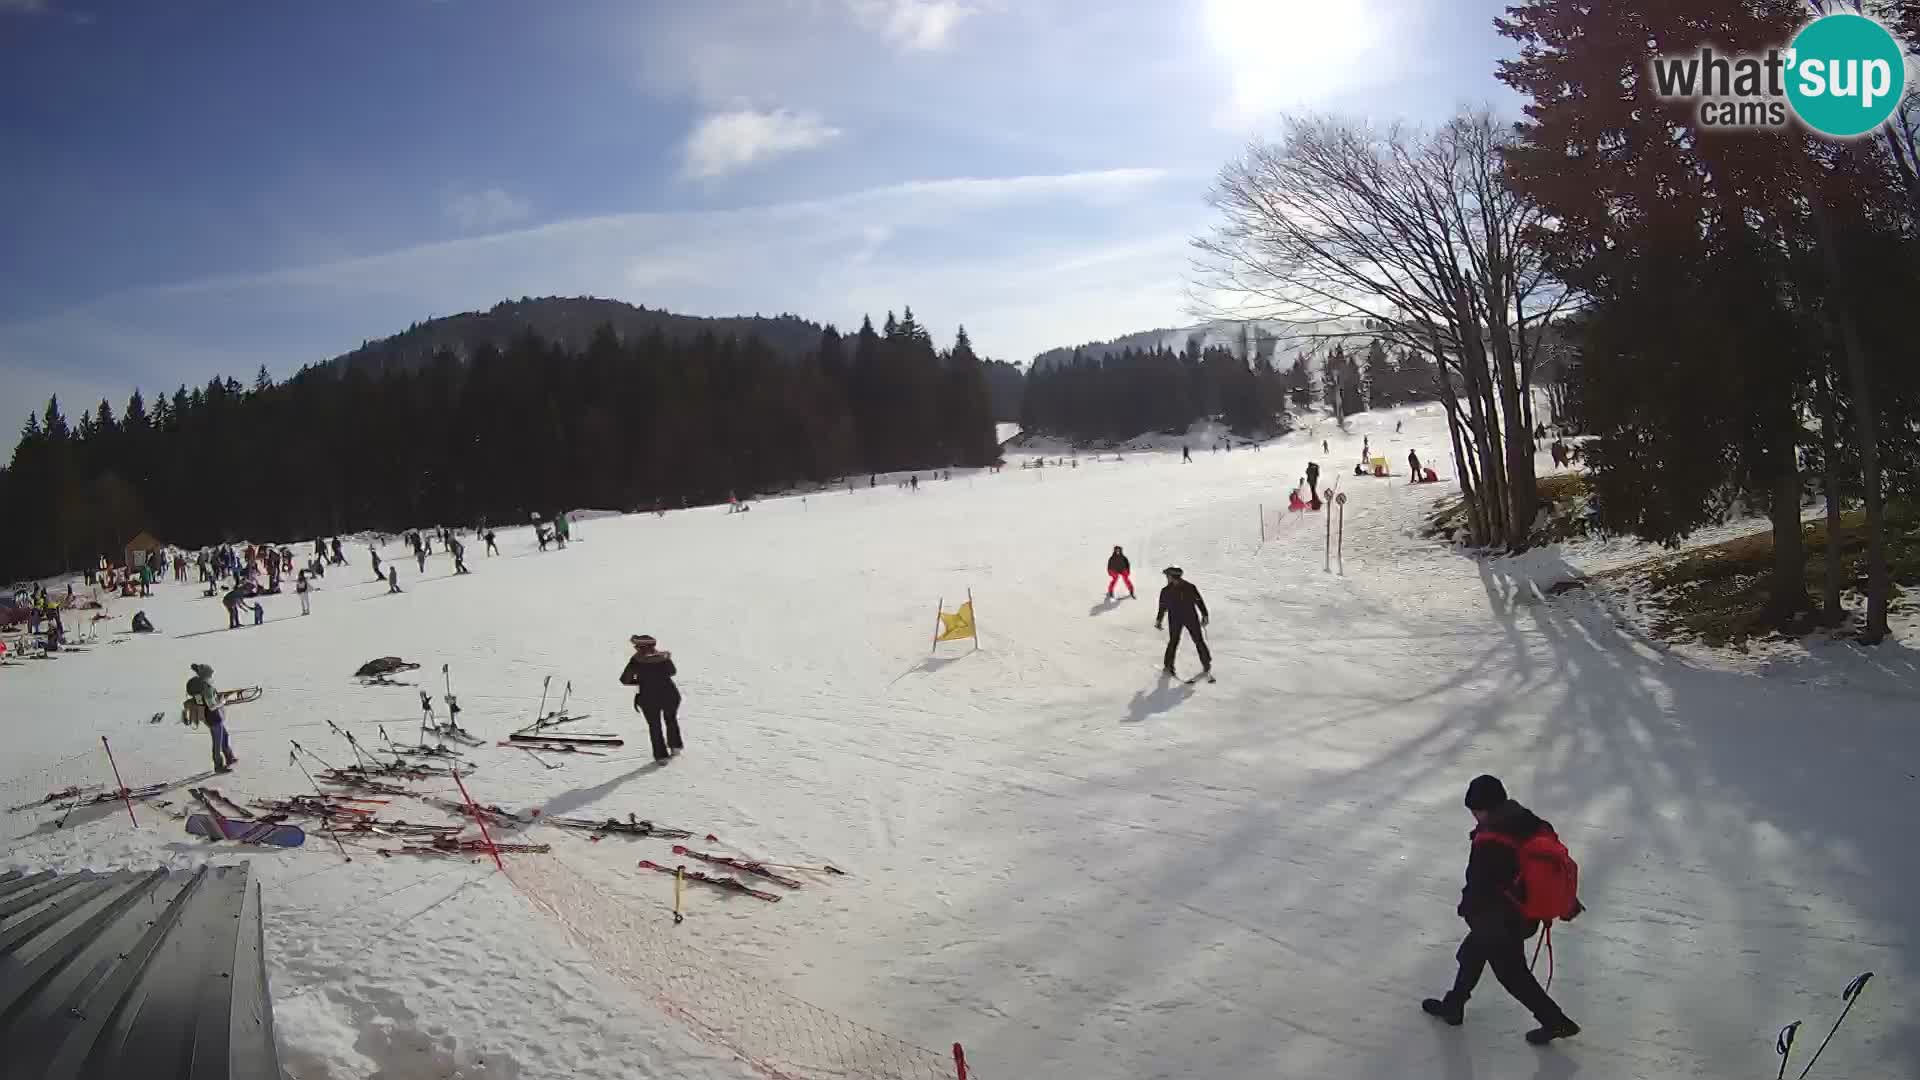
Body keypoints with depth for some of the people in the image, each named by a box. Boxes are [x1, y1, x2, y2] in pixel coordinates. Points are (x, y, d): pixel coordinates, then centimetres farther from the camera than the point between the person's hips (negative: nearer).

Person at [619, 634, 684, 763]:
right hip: (669, 696, 2)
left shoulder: (636, 660, -6)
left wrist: (640, 681, 9)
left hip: (648, 699, -2)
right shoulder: (664, 656, 2)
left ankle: (661, 755, 16)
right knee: (671, 720, 28)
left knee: (654, 726, 16)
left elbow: (625, 680, -5)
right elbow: (672, 672, 18)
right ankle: (675, 745, 38)